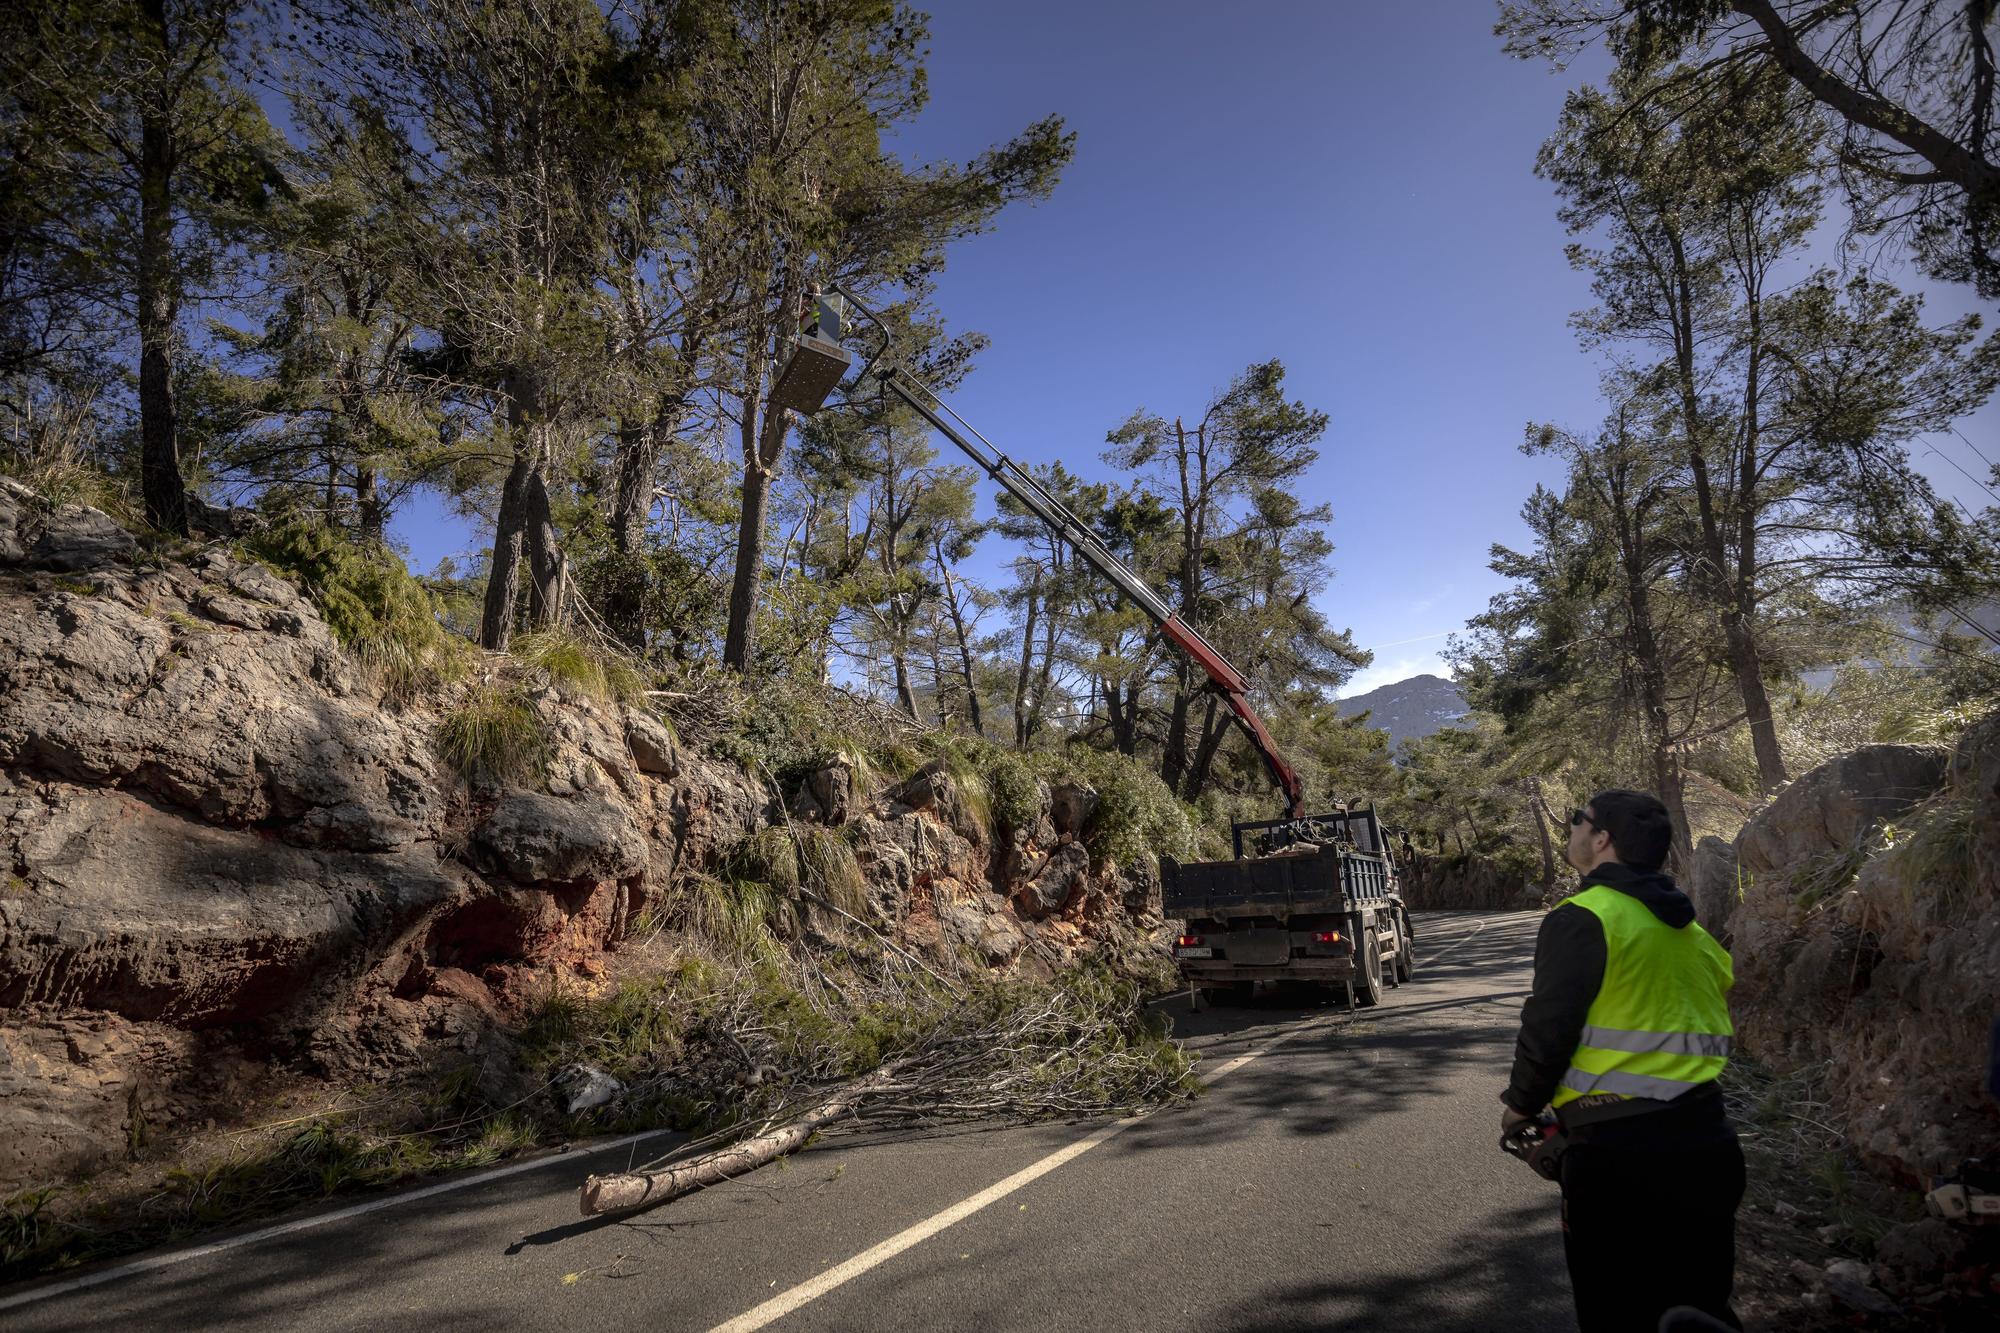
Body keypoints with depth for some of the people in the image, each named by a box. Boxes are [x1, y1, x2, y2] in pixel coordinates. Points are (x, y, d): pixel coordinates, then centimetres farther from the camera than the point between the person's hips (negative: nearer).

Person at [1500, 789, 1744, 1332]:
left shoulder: (1582, 919, -13)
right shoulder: (1691, 930, 13)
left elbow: (1548, 1027, -17)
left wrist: (1521, 1104, -1)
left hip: (1618, 1151, -7)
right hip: (1707, 1143, 7)